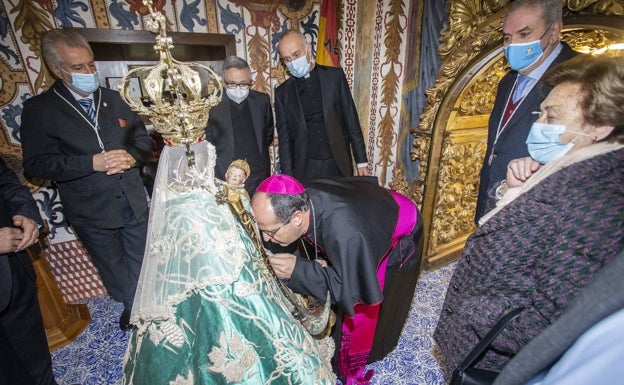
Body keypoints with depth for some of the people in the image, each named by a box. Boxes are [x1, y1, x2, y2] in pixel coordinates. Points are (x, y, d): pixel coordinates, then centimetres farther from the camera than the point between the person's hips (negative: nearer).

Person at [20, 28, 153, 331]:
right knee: (117, 276, 16)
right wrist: (93, 162, -24)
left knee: (142, 268, 18)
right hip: (92, 213, -3)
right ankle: (134, 312, 41)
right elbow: (37, 164, -11)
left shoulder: (112, 98, 5)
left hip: (134, 202, 3)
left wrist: (132, 157, -14)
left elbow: (142, 137, 8)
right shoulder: (39, 109, -7)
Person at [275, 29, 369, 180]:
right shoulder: (282, 92, 4)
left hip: (338, 165, 0)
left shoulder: (335, 76, 2)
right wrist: (288, 177, 1)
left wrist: (361, 161, 2)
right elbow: (284, 138, 5)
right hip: (304, 168, 0)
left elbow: (351, 120, 2)